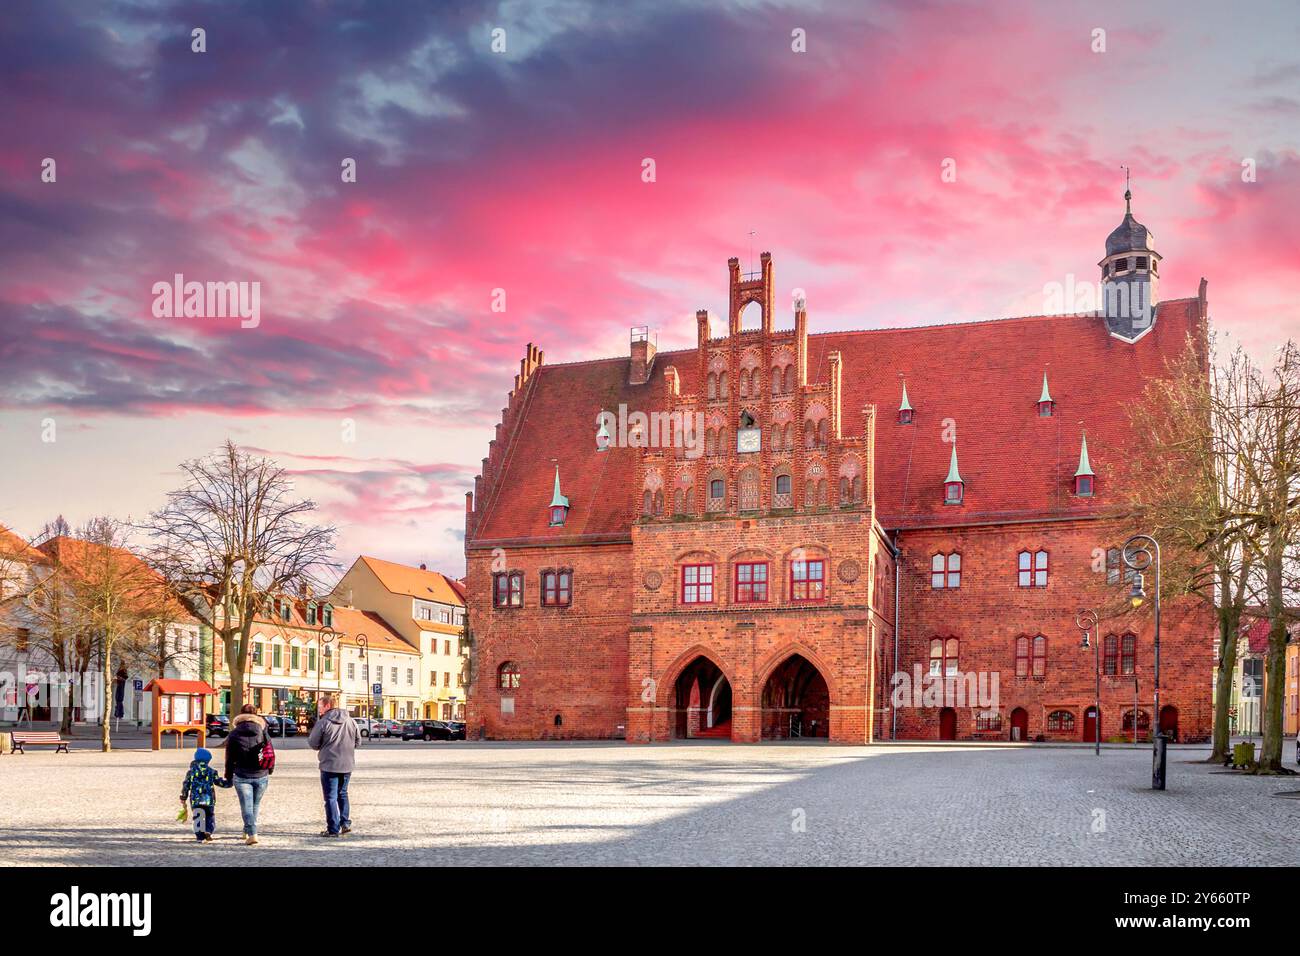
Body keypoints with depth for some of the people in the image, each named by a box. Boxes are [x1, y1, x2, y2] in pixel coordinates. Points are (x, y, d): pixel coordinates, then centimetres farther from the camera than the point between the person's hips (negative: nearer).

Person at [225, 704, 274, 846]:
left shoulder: (234, 734, -4)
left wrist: (228, 776, 13)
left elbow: (229, 757, 1)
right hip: (261, 776, 2)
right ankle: (248, 831, 31)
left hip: (242, 776, -2)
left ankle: (252, 834, -14)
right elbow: (272, 754, 6)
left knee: (246, 806, 0)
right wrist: (270, 771, 21)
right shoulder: (263, 732, 2)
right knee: (255, 805, 18)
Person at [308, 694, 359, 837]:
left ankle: (333, 829, 2)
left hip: (329, 765, -5)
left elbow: (313, 744, -7)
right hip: (347, 765, 5)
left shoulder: (323, 722, -12)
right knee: (342, 794, 21)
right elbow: (358, 741, 10)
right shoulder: (350, 721, 5)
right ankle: (346, 824, 18)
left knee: (331, 797, 2)